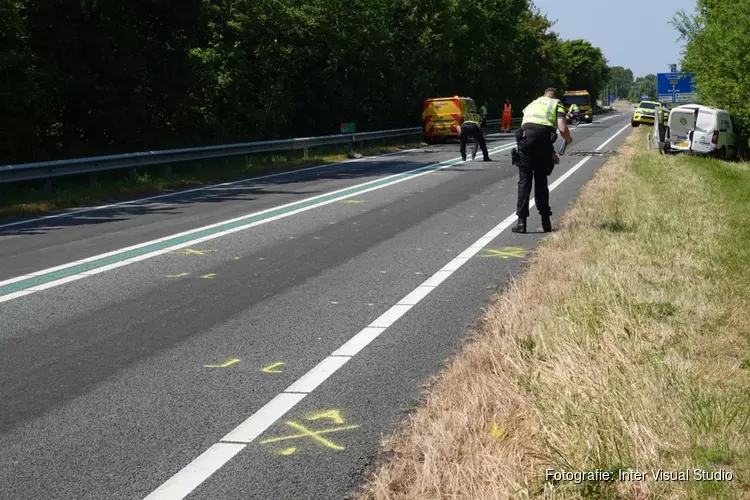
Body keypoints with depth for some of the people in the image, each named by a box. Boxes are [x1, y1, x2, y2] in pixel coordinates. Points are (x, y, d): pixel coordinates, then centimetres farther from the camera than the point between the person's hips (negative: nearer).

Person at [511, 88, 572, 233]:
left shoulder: (532, 104, 33)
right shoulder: (557, 104, 19)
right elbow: (562, 128, 2)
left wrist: (550, 153, 34)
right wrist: (568, 139, 25)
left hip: (525, 136, 2)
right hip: (544, 137, -2)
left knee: (524, 181, 5)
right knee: (541, 181, 11)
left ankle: (521, 221, -1)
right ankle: (545, 221, 15)